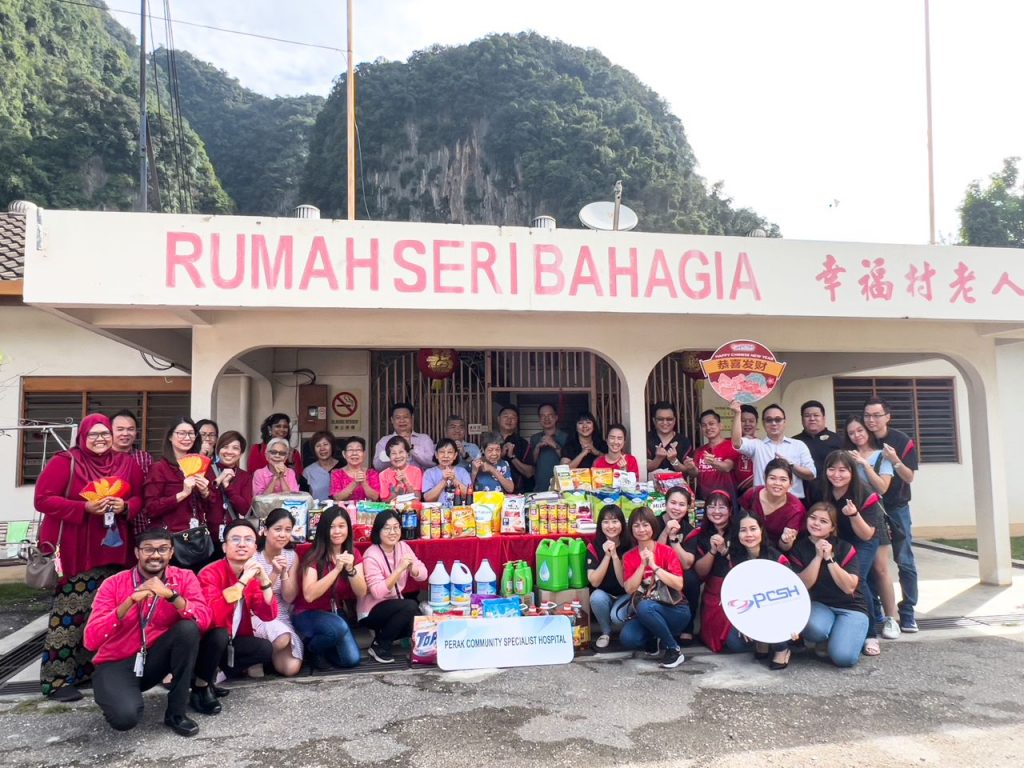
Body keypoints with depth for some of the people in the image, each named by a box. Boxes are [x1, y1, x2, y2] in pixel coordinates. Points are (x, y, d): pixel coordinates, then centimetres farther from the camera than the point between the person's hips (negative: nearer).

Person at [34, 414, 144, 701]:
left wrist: (125, 507, -10)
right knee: (70, 613, -5)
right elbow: (43, 499, -11)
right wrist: (85, 508, -21)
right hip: (74, 551, -5)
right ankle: (57, 678, 5)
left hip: (112, 550, 5)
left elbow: (138, 499, 13)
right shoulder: (65, 461, -6)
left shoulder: (127, 464, 7)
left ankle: (93, 669, 22)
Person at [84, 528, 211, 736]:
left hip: (155, 658, 2)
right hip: (116, 664, -2)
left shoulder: (184, 578, -8)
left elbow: (204, 621, -23)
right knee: (125, 716, -31)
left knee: (188, 628, -27)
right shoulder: (114, 584, -11)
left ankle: (176, 712, -12)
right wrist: (131, 601, -30)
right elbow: (91, 640, -21)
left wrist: (170, 594, -34)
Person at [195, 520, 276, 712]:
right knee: (220, 634, -35)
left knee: (266, 649, -16)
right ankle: (200, 687, -12)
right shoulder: (210, 574, -22)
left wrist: (264, 580, -23)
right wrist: (242, 581, -37)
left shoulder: (252, 576, -2)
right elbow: (213, 617, -37)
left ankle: (216, 672, 1)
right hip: (206, 641, -6)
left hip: (233, 641, 6)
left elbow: (269, 615, -10)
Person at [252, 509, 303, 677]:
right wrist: (274, 573, -27)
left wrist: (284, 573, -21)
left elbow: (289, 598, -4)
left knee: (291, 668, -19)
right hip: (256, 615, -3)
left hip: (282, 617, 3)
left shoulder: (292, 556, 0)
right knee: (283, 639, -34)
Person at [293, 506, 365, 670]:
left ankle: (323, 649, 15)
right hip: (308, 614, -4)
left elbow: (361, 593, -9)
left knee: (352, 660, -15)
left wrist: (350, 569, -26)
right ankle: (311, 649, -3)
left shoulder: (353, 554, -2)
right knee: (340, 627, -34)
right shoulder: (313, 555, -16)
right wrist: (337, 569, -31)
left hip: (335, 613, 4)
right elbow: (309, 595, -27)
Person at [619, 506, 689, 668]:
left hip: (675, 610, -3)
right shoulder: (628, 557, 3)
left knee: (644, 607, -35)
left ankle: (674, 649, -14)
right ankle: (654, 640, 7)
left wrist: (653, 565, -20)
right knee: (627, 638, -27)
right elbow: (629, 589, -8)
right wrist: (642, 564, -16)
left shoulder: (666, 552, -7)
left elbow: (678, 585, -17)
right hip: (646, 614, 3)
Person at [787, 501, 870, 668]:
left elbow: (849, 587, -15)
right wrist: (818, 556, -19)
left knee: (843, 657, -24)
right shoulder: (799, 547, 0)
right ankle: (820, 642, 0)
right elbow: (803, 585, -11)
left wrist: (829, 558, -22)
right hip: (818, 606, 1)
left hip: (850, 607, 0)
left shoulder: (845, 548, -6)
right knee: (813, 627, -37)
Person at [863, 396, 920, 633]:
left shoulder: (902, 441, -7)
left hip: (897, 508, -2)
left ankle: (907, 612, 10)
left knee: (905, 562, 1)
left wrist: (895, 461, -25)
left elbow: (909, 478, -8)